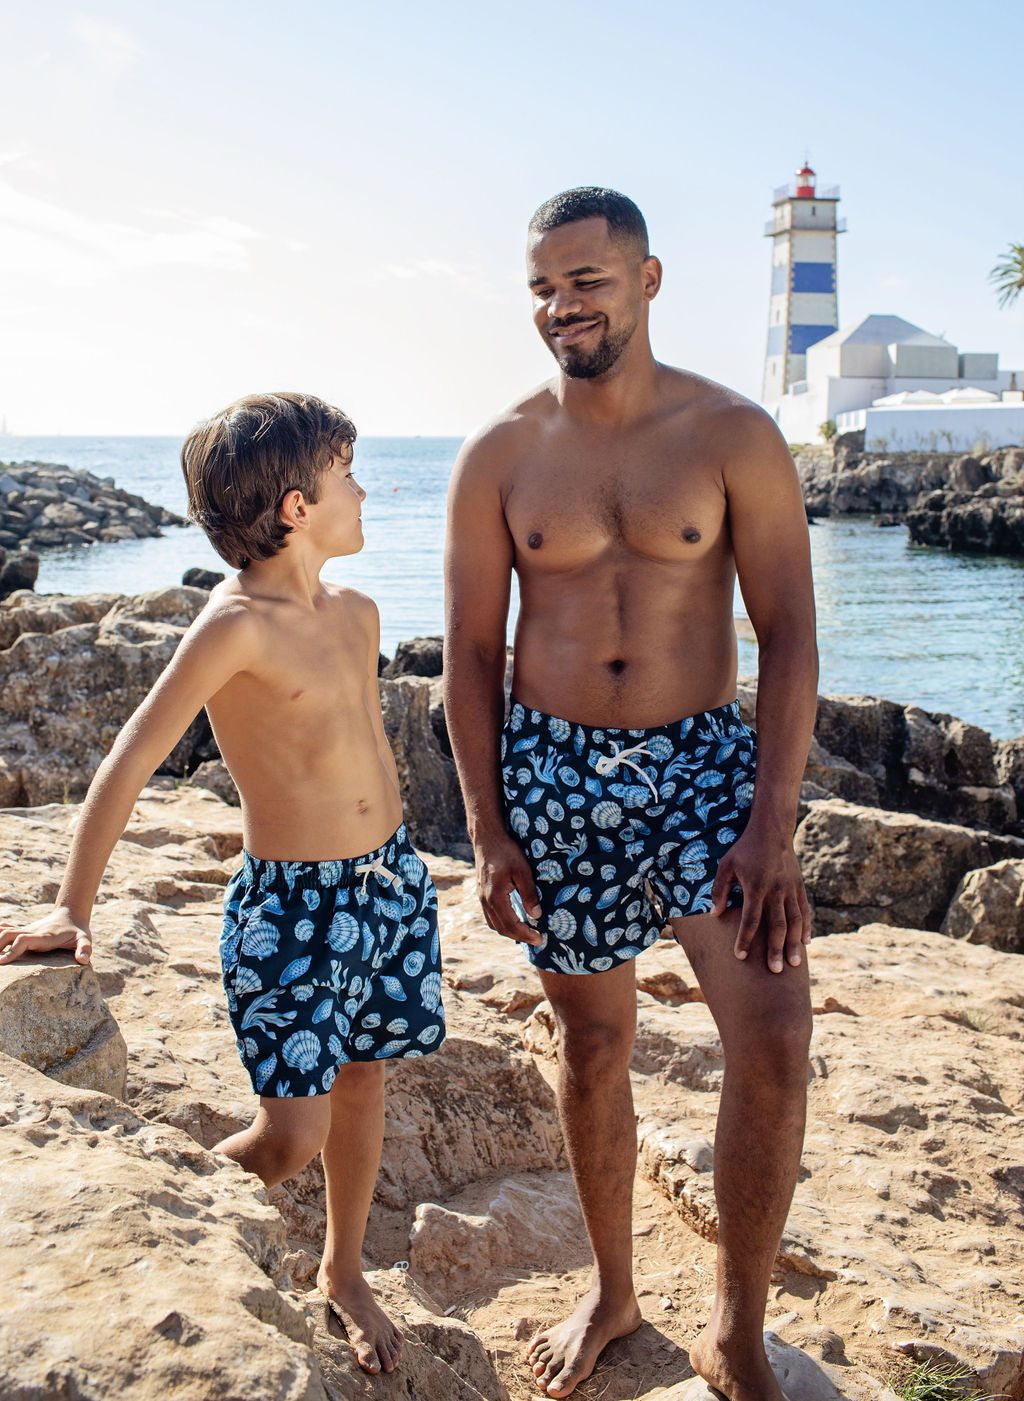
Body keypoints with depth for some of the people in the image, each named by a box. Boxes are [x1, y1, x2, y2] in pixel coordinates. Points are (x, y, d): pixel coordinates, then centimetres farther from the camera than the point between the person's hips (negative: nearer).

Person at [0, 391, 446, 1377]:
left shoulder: (356, 614, 5)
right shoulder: (235, 624, -19)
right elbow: (130, 762, -18)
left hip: (389, 880, 7)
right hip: (291, 905, -7)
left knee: (362, 1079, 17)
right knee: (291, 1135, -7)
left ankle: (344, 1272, 39)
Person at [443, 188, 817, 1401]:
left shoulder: (734, 435, -4)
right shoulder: (498, 458, 0)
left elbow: (788, 633, -6)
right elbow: (470, 652, 2)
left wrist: (772, 825, -14)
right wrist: (487, 834, -3)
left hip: (702, 759, -1)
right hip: (552, 770, 2)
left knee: (773, 1035, -16)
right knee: (593, 1044, 12)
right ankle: (610, 1293, 35)